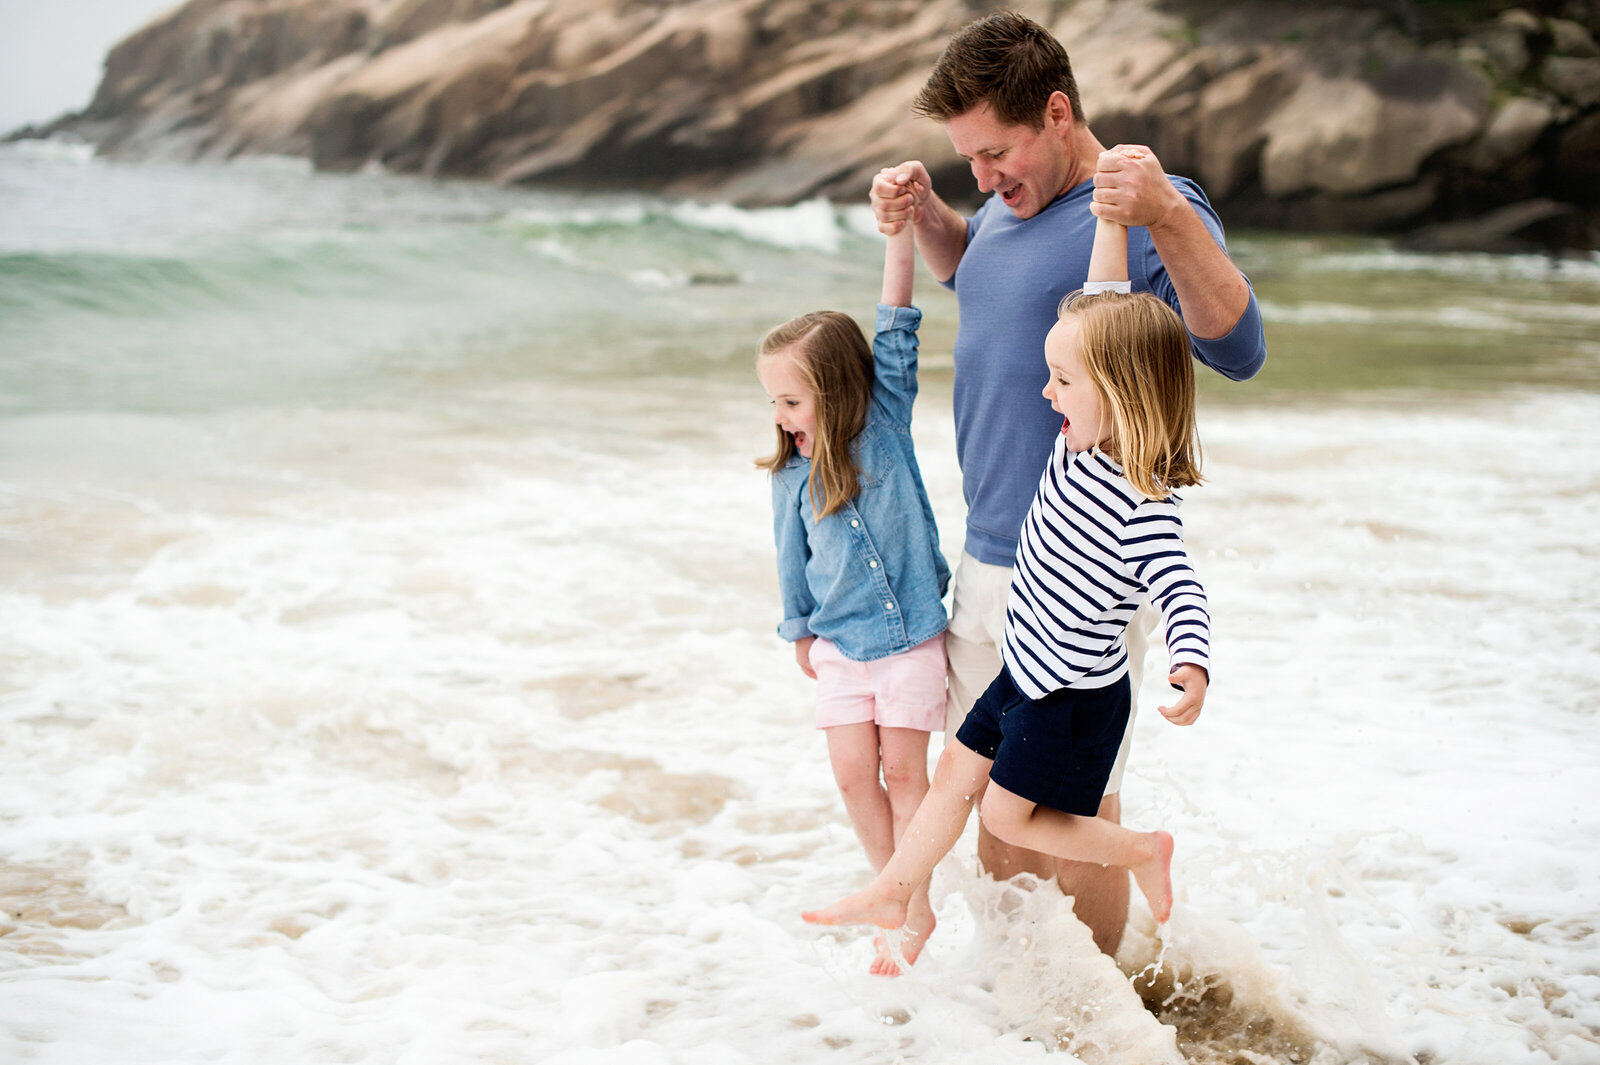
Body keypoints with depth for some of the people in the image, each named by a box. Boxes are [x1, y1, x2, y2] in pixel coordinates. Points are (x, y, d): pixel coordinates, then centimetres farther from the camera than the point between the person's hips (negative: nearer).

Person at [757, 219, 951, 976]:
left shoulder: (886, 421, -7)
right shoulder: (792, 478, -2)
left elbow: (897, 324, -14)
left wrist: (901, 224, -20)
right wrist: (801, 632, 18)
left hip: (911, 635, -2)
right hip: (840, 644, 3)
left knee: (903, 770, 2)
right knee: (854, 773, 2)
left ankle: (916, 910, 14)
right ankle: (898, 898, 20)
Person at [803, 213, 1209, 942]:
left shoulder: (1143, 506, -30)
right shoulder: (1081, 440, -6)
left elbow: (1180, 591, -34)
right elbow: (1102, 310, -2)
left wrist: (1192, 667, -52)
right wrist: (1110, 218, -5)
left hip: (1076, 695, -8)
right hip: (1025, 669, 8)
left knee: (1007, 815, 4)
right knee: (956, 774, 17)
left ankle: (1142, 851, 19)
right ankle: (894, 893, 31)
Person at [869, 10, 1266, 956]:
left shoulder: (1158, 215, -15)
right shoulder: (1015, 206, 11)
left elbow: (1239, 350, -30)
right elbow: (967, 266, 34)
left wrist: (1168, 216, -43)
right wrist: (923, 213, 13)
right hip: (989, 559, 8)